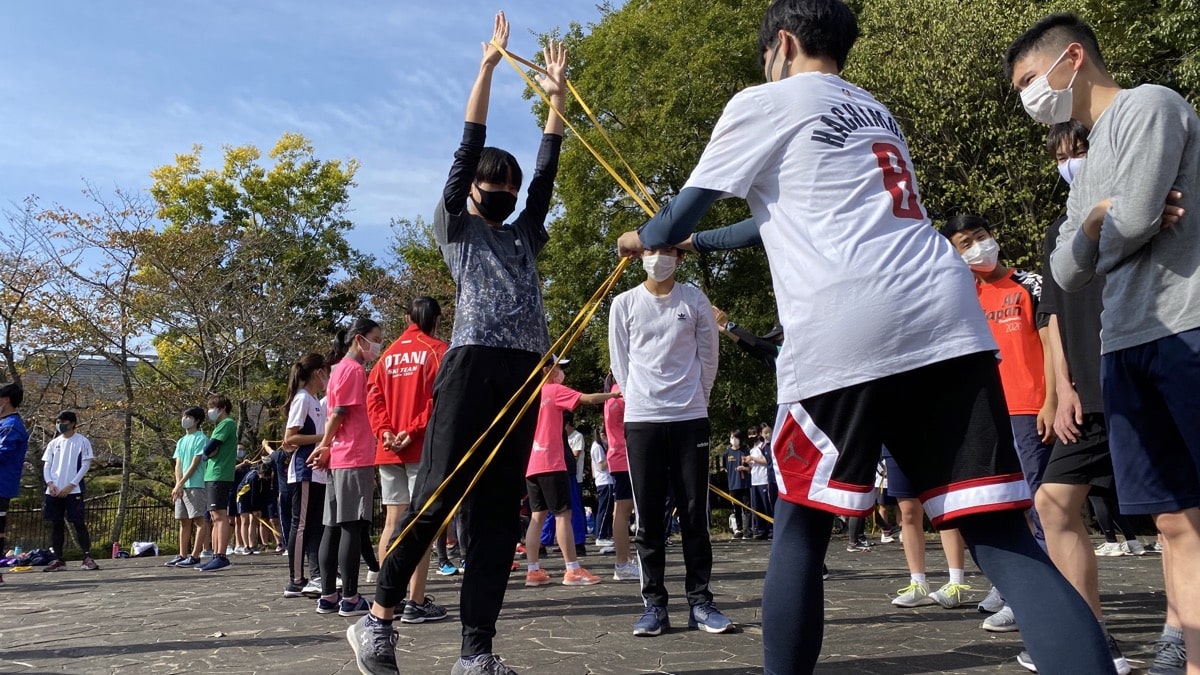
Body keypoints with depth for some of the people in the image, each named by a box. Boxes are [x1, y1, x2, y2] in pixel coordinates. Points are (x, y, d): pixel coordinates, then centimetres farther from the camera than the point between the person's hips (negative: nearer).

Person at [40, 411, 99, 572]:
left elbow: (85, 466, -4)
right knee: (56, 525, 6)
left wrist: (70, 486, -12)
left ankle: (87, 557, -10)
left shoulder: (82, 441, 0)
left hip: (73, 490, -5)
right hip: (54, 491, 5)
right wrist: (50, 483, -6)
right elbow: (46, 466, 12)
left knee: (78, 523, -8)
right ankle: (58, 559, 10)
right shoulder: (53, 443, 14)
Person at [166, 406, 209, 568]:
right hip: (182, 487, 8)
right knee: (184, 521, 10)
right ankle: (183, 555, 14)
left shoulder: (201, 438, -4)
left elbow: (194, 464, -10)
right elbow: (178, 465, 10)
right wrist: (178, 485, -5)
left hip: (195, 486, -8)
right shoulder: (181, 441, 18)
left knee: (199, 520, -7)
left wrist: (180, 484, -13)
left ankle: (195, 556, -8)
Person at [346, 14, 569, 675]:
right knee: (436, 496, -10)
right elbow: (468, 147, 9)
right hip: (472, 366, -5)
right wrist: (488, 64, 9)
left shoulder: (526, 237, 27)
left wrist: (556, 93, 20)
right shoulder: (454, 227, 15)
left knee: (498, 512, 0)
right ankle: (377, 618, 7)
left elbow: (547, 172, 22)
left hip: (524, 375, 5)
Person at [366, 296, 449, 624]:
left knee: (392, 522, 9)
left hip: (389, 449, 6)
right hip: (424, 448, -5)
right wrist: (414, 431, -14)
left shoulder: (389, 354, 16)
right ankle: (416, 603, -4)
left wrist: (384, 432, -4)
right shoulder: (438, 350, -1)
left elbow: (374, 397, 7)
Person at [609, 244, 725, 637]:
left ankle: (700, 601, 11)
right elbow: (620, 363, 8)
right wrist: (641, 399, 7)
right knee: (648, 516, 2)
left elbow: (708, 357, 10)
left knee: (695, 513, 3)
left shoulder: (695, 301, 4)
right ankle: (654, 603, 9)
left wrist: (694, 400, 10)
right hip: (641, 419, 0)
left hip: (691, 418, 0)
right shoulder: (624, 304, 4)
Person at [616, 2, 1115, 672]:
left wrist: (641, 239, 40)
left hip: (846, 330, -5)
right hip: (951, 318, 6)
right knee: (999, 534, 2)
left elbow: (683, 213, 17)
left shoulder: (766, 101, 13)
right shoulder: (876, 112, 33)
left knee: (801, 527, 10)